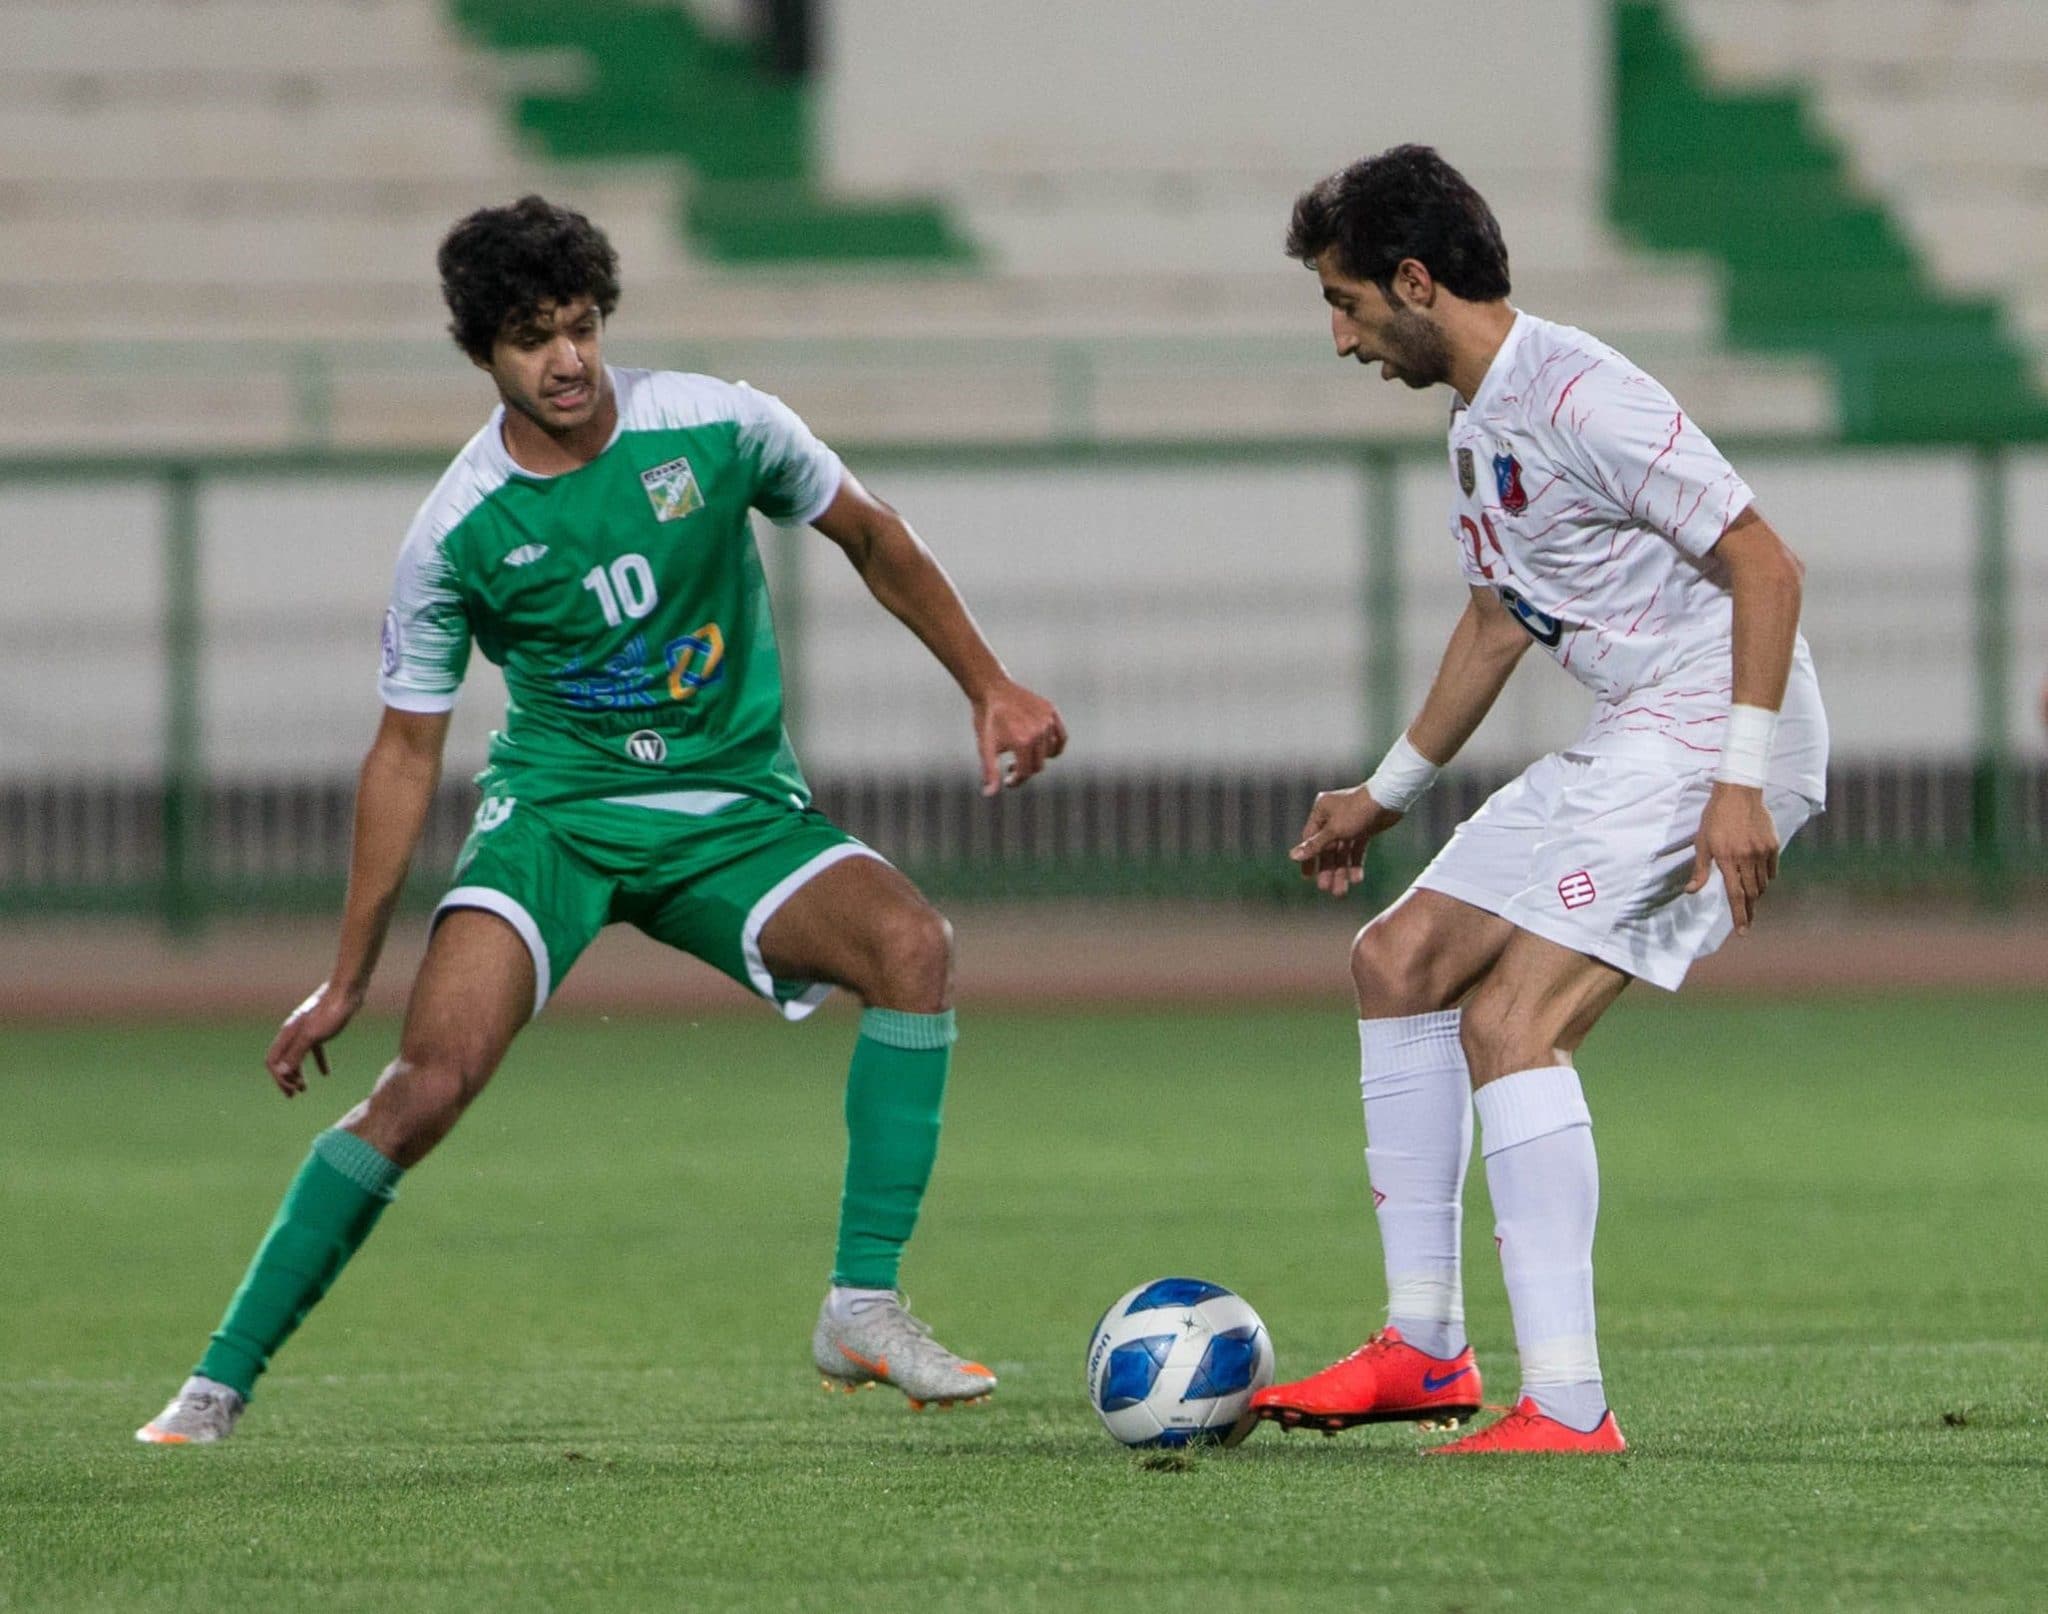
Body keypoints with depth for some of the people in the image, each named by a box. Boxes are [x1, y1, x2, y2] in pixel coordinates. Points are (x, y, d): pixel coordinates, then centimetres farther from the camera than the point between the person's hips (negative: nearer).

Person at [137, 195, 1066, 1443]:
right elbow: (408, 751, 0)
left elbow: (874, 541, 11)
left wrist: (992, 687, 8)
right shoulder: (458, 533, -10)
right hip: (556, 813, -2)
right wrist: (349, 980, 2)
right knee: (432, 1075, -23)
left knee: (913, 943, -27)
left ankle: (864, 1310, -21)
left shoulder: (720, 428, -8)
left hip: (736, 811, 2)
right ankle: (220, 1386, -13)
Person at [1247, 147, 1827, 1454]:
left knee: (1511, 1020, -20)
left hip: (1718, 739, -11)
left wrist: (1741, 782, -26)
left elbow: (1765, 561, -21)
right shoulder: (1480, 427, 15)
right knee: (1400, 958, 14)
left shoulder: (1580, 395, -18)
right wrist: (1387, 793, 36)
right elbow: (1498, 619, 31)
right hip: (1632, 746, 11)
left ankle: (1569, 1412, -22)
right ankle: (1426, 1351, 20)